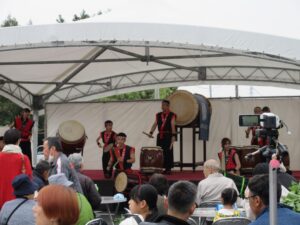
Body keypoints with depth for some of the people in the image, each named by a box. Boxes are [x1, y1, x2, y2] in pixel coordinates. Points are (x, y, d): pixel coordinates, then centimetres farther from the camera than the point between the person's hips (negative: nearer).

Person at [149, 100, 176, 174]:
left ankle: (168, 168, 3)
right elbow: (155, 124, 9)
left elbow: (172, 126, -6)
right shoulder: (158, 115, 13)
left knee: (168, 152, -3)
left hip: (168, 136, -4)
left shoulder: (172, 115, -1)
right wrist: (151, 132, -4)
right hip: (160, 135, 5)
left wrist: (173, 135, -14)